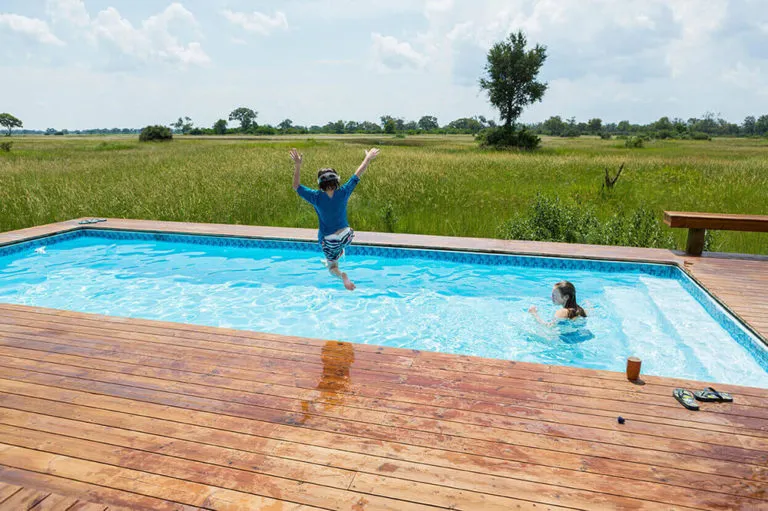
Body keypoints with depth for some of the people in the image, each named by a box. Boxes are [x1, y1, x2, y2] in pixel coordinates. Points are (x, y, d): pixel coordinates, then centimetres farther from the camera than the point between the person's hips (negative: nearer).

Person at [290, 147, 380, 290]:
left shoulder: (316, 197, -22)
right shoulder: (343, 193, -19)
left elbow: (296, 186, -11)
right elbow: (358, 175, -6)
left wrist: (297, 165, -15)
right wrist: (368, 158, 7)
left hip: (329, 241, -2)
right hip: (346, 236, 3)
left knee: (332, 267, 14)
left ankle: (342, 275, -17)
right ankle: (340, 252, 54)